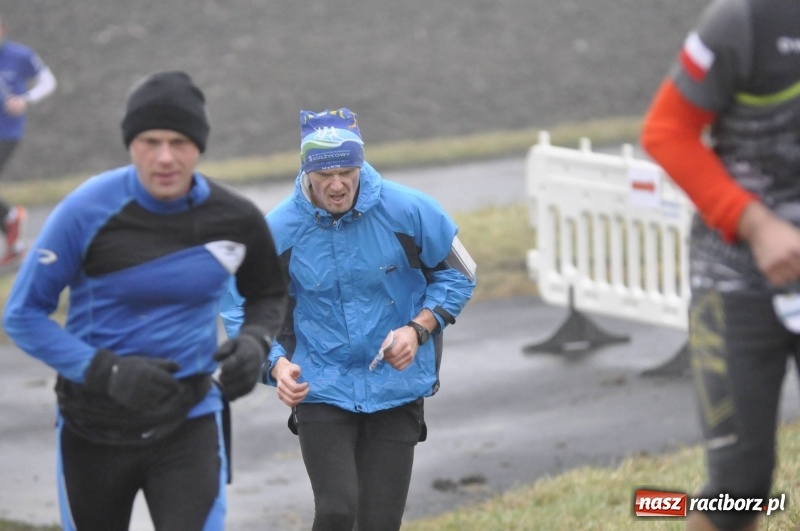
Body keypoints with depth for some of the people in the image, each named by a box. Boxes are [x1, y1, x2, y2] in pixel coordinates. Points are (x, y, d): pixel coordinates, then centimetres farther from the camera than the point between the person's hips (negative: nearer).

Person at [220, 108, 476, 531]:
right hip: (320, 389, -1)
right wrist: (276, 364, -14)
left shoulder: (409, 211, -11)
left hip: (395, 387, 1)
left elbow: (457, 275, 5)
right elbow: (241, 307, 3)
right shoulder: (278, 230, -10)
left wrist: (418, 329, -10)